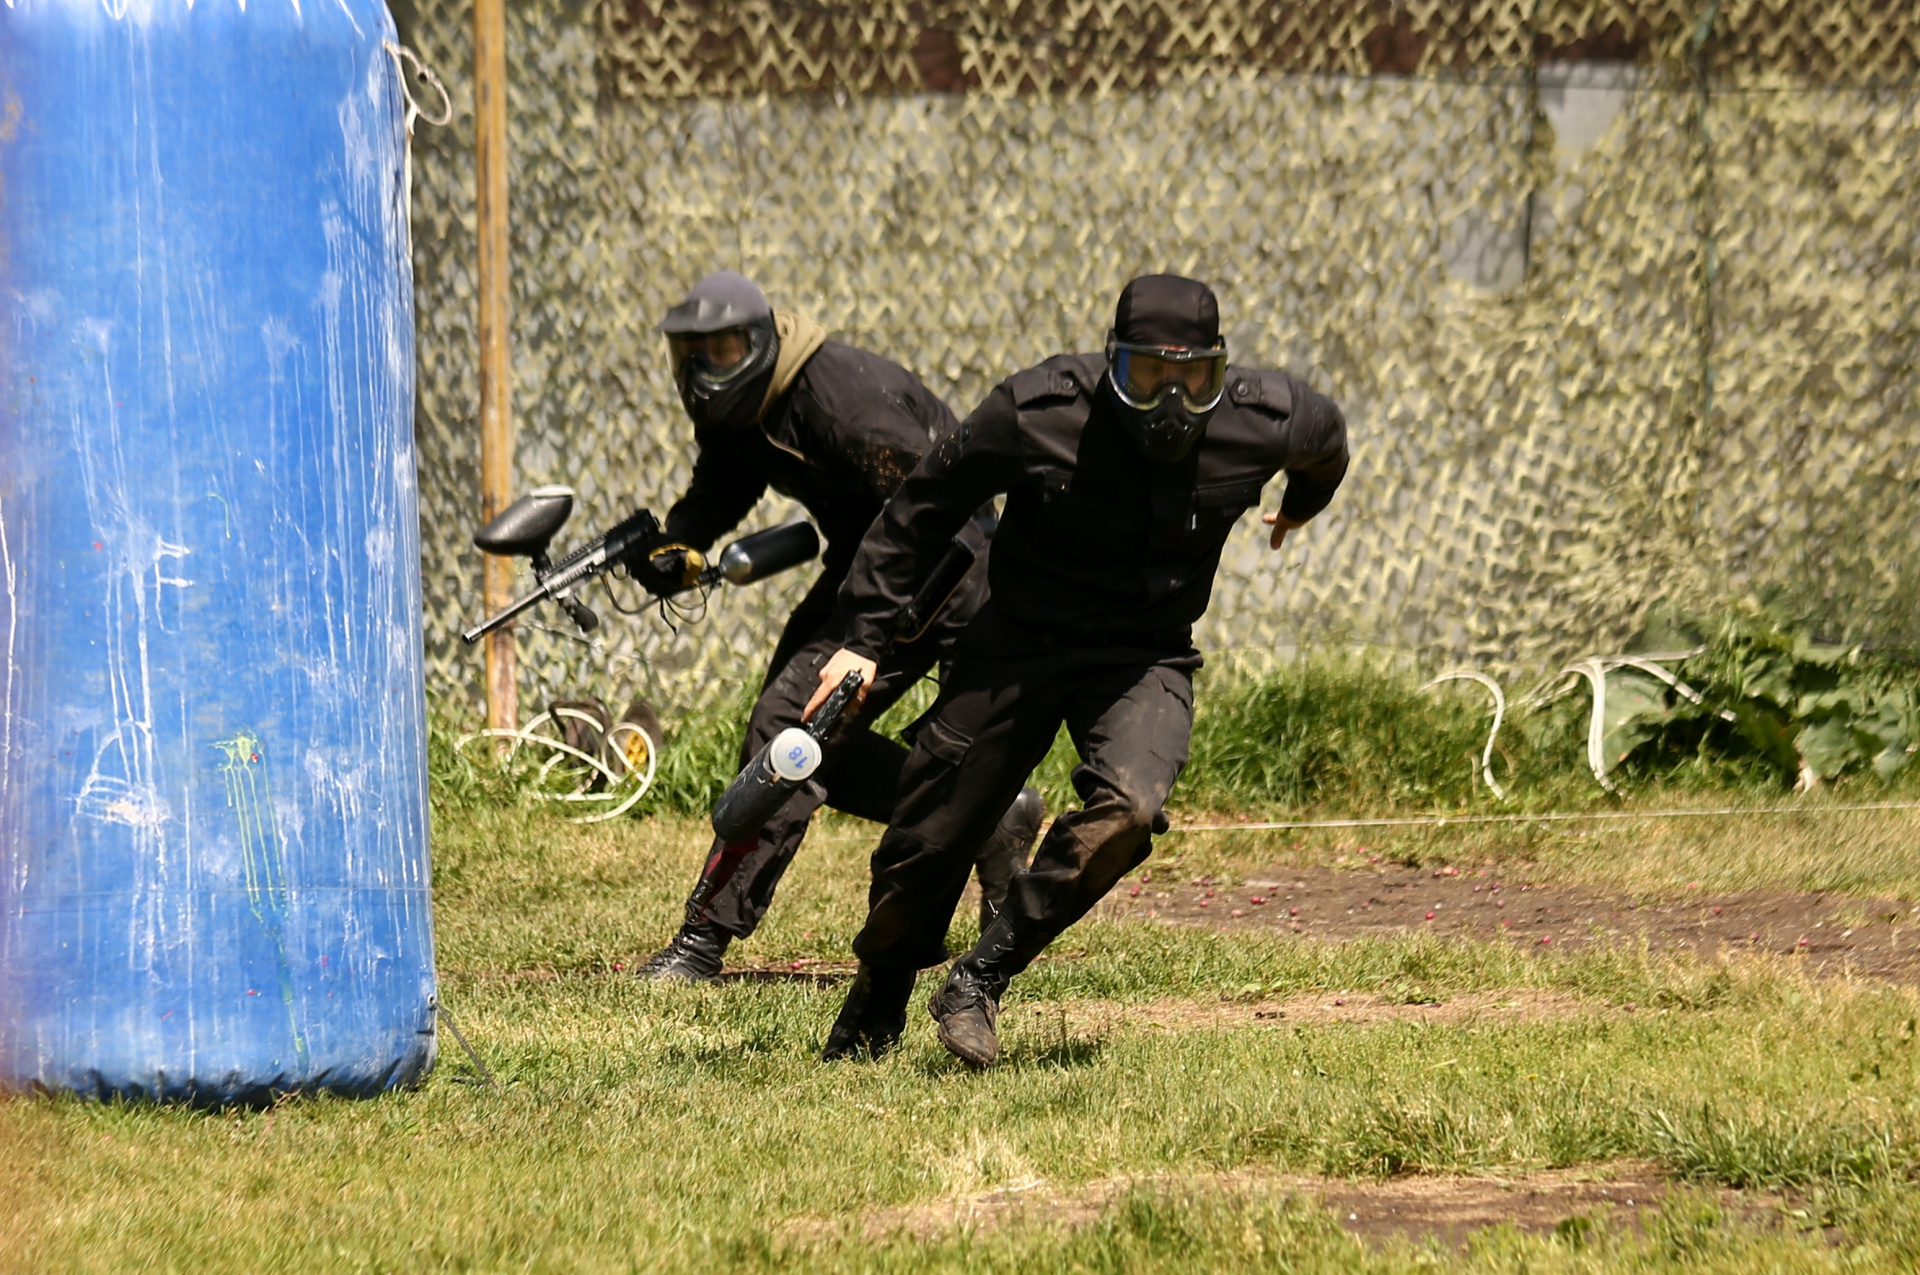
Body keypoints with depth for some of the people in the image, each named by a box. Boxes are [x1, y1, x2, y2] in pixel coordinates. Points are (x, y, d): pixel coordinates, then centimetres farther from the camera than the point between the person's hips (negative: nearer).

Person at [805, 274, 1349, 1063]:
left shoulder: (1260, 422, -17)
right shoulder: (1038, 413, -23)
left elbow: (1324, 437, 10)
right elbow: (923, 508, -9)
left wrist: (1303, 504, 32)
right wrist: (864, 636, -9)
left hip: (1147, 659, 1)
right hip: (1016, 645, 0)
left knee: (1126, 808, -29)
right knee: (927, 841, 5)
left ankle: (982, 978, -15)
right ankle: (877, 1009, 33)